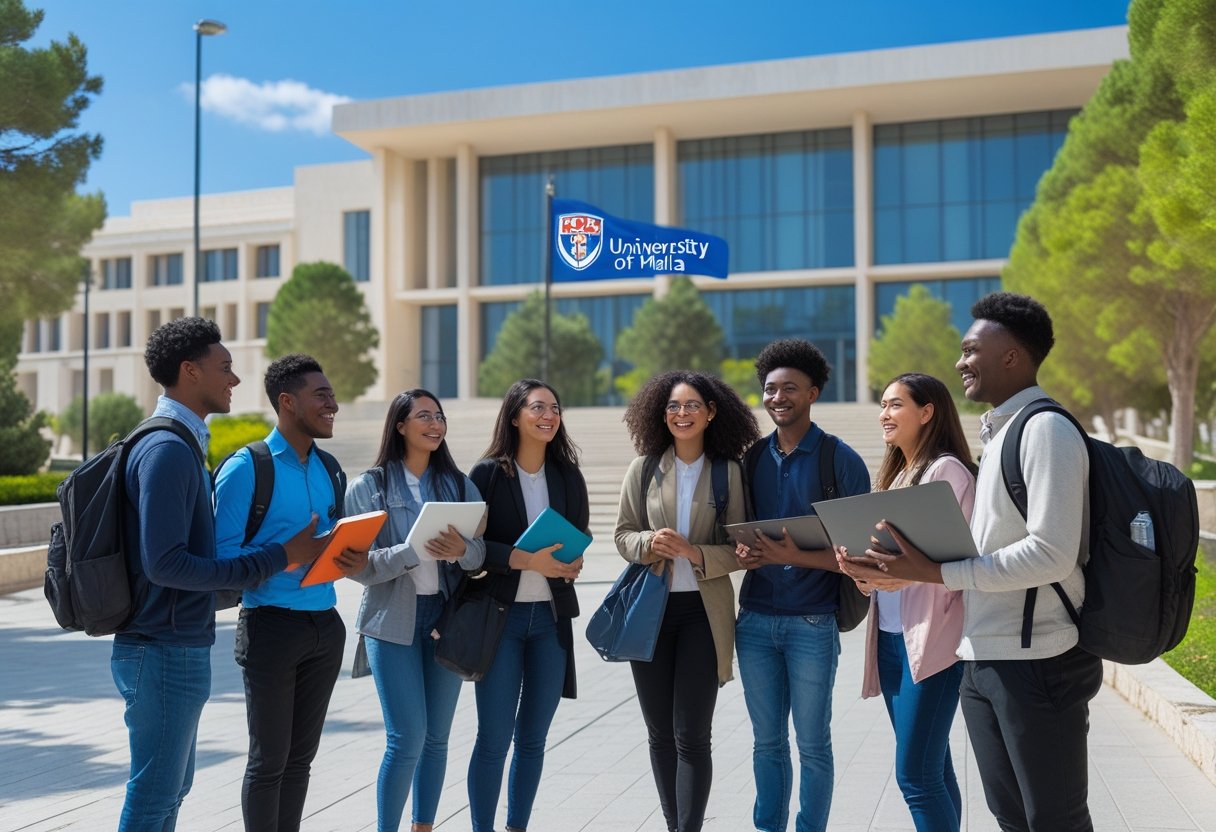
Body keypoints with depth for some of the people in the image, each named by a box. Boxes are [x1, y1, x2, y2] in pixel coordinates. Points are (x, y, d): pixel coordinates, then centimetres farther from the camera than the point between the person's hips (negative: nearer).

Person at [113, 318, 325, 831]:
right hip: (167, 652, -10)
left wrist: (278, 554, 8)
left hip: (179, 646, 10)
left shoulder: (182, 445, 12)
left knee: (172, 787, 19)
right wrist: (275, 559, -22)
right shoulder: (168, 450, -19)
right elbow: (165, 563, -25)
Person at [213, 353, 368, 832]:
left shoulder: (328, 469, 10)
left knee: (300, 756, 15)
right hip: (272, 625, -6)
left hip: (325, 625, 6)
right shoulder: (246, 468, -10)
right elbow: (223, 554, -15)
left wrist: (356, 562, -5)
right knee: (269, 760, 4)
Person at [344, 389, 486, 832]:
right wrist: (416, 551, -23)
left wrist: (461, 550, -23)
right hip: (393, 619, -3)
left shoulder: (459, 485, 6)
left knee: (437, 736, 9)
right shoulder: (368, 488, -3)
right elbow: (359, 565, -10)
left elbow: (481, 553, 0)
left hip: (447, 617, 4)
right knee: (407, 737, -8)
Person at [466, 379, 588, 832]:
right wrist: (526, 560, -20)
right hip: (499, 613, -4)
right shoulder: (488, 474, -4)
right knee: (494, 738, -1)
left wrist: (572, 563, -7)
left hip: (551, 617, 4)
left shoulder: (567, 476, 7)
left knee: (533, 738, 11)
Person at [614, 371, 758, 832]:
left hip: (703, 612, -3)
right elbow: (623, 535, 5)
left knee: (691, 736, -3)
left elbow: (740, 550, -3)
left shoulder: (729, 472, -4)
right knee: (660, 734, 12)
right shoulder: (644, 468, 3)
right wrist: (649, 543, -15)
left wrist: (695, 553, -20)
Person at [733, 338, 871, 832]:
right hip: (755, 620, 4)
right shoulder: (752, 458, 8)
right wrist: (743, 553, -7)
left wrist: (795, 556, -21)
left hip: (812, 623, -4)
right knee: (767, 741, 12)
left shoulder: (841, 460, -5)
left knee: (812, 744, 7)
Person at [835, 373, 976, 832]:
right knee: (932, 769, 12)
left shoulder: (947, 469, -8)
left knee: (915, 774, -9)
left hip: (931, 638, -8)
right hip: (889, 637, 8)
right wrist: (861, 566, -1)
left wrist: (909, 573, -29)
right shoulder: (897, 474, 18)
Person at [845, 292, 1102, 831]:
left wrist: (936, 573, -20)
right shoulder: (997, 432, 14)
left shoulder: (1046, 428, -13)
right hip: (984, 661, 9)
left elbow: (1052, 555, -22)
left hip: (1036, 661, -9)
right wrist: (911, 567, 5)